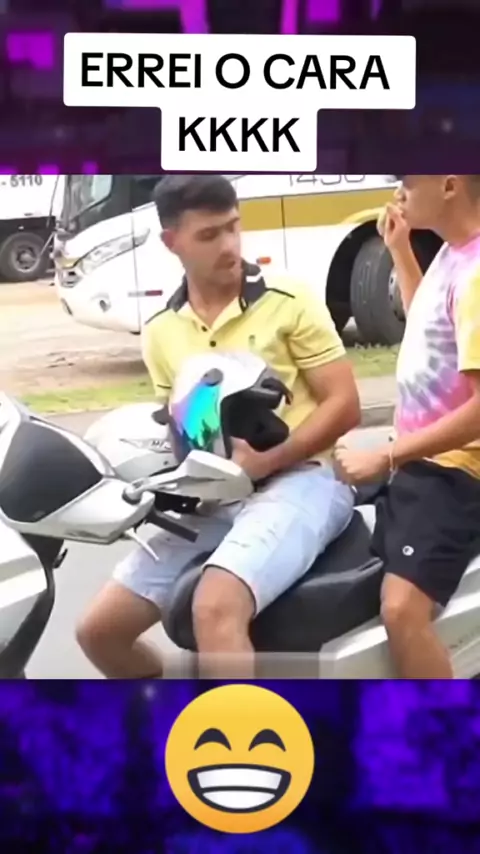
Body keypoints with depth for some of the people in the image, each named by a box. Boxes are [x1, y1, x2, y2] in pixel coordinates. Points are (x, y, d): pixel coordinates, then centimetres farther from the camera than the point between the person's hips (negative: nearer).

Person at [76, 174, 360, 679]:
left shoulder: (290, 302, -4)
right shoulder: (161, 333, 12)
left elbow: (344, 406, -6)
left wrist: (260, 463, -18)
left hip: (299, 479, -6)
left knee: (215, 608, -35)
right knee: (99, 631, 1)